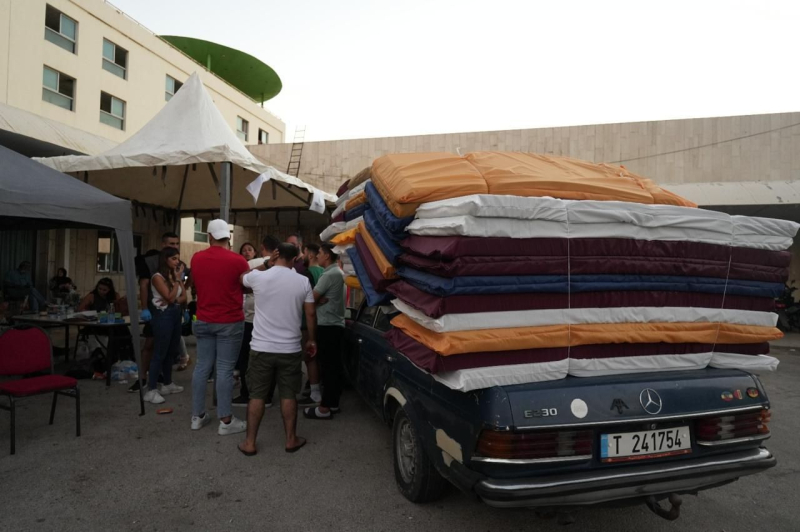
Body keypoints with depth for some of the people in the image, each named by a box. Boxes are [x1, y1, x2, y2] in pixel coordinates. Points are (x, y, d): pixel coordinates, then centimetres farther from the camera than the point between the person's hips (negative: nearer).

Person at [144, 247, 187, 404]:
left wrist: (174, 301, -11)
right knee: (160, 353, -7)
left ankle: (167, 384, 25)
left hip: (176, 314, 8)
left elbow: (184, 297, 9)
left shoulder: (176, 275, 11)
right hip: (163, 315, -7)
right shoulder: (158, 277, -9)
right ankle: (151, 390, -3)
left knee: (172, 351, 13)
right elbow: (170, 297, -17)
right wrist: (177, 279, -12)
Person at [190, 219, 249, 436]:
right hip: (230, 322, -5)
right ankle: (225, 421, 6)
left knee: (202, 367, 12)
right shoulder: (237, 260, -14)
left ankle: (197, 416, 21)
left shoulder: (196, 258, 1)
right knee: (225, 370, -1)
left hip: (203, 321, 5)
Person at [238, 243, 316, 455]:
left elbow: (242, 277, 19)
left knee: (257, 396, 10)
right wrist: (311, 340, 13)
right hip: (290, 348, 0)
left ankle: (249, 443, 17)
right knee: (288, 396, 11)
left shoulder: (258, 277, -6)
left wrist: (267, 262, 23)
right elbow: (310, 314, 1)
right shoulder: (303, 281, -4)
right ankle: (291, 440, 21)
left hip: (261, 348, 0)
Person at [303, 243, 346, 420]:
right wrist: (321, 300, -7)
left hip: (328, 326, -10)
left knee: (327, 367, -6)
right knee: (334, 366, 12)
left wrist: (318, 300, 5)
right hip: (335, 324, 10)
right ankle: (333, 403, 19)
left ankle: (325, 408, -1)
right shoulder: (337, 273, 15)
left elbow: (312, 298, -15)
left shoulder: (329, 274, -16)